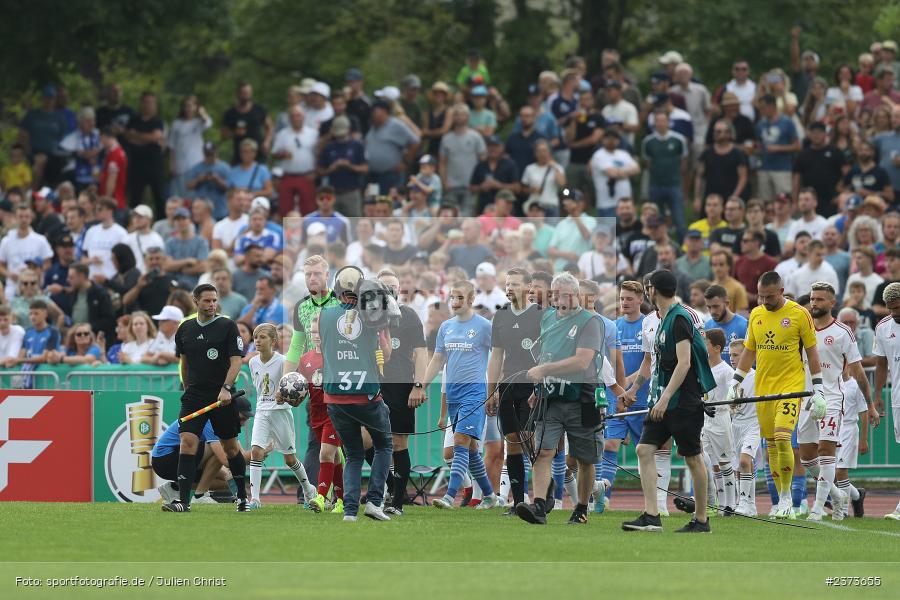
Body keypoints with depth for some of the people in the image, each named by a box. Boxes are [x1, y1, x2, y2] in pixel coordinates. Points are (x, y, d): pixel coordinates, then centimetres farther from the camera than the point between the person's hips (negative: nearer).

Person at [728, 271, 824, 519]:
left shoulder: (799, 314, -4)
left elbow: (812, 351, 0)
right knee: (771, 444, 4)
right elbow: (749, 350, 19)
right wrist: (736, 382, 14)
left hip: (791, 385, -5)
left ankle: (786, 496, -6)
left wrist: (817, 387, -3)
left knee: (782, 438, -18)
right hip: (763, 387, 5)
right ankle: (782, 501, 11)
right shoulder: (756, 315, 10)